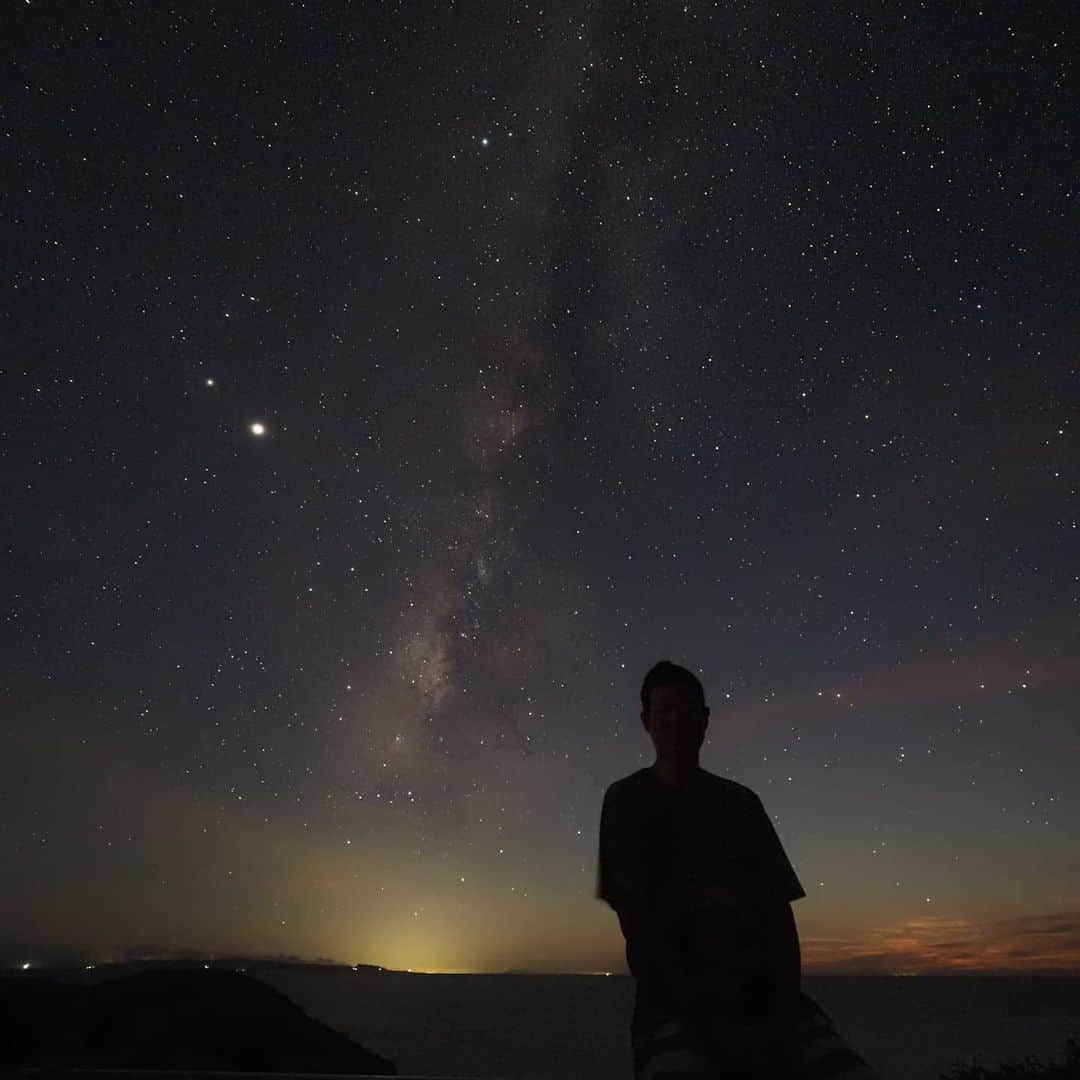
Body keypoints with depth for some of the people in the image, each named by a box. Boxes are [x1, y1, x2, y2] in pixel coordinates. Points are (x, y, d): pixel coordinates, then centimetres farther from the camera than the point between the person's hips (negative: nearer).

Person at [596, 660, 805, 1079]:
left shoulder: (740, 802, 9)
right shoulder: (627, 800, -1)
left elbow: (780, 913, 6)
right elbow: (632, 915, -8)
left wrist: (786, 1010, -7)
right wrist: (703, 1013, -14)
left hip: (759, 998, 4)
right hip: (674, 1002, -3)